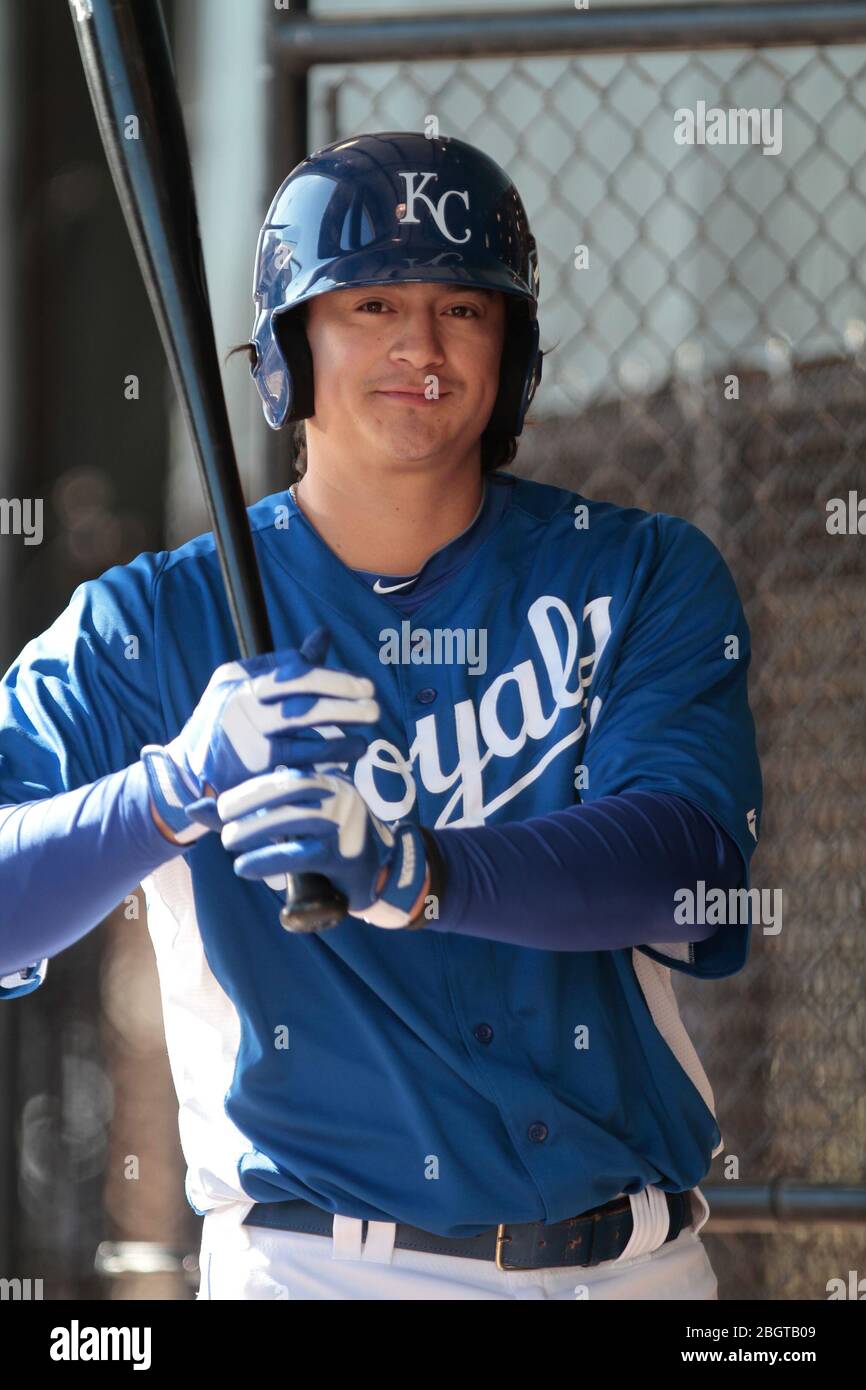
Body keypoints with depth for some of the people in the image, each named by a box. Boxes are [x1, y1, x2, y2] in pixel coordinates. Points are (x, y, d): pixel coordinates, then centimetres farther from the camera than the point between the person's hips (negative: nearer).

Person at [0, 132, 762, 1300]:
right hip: (314, 1265, -1)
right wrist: (179, 787, -27)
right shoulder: (149, 625, 2)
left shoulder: (642, 579, 3)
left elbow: (689, 866, -14)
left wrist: (409, 872, -30)